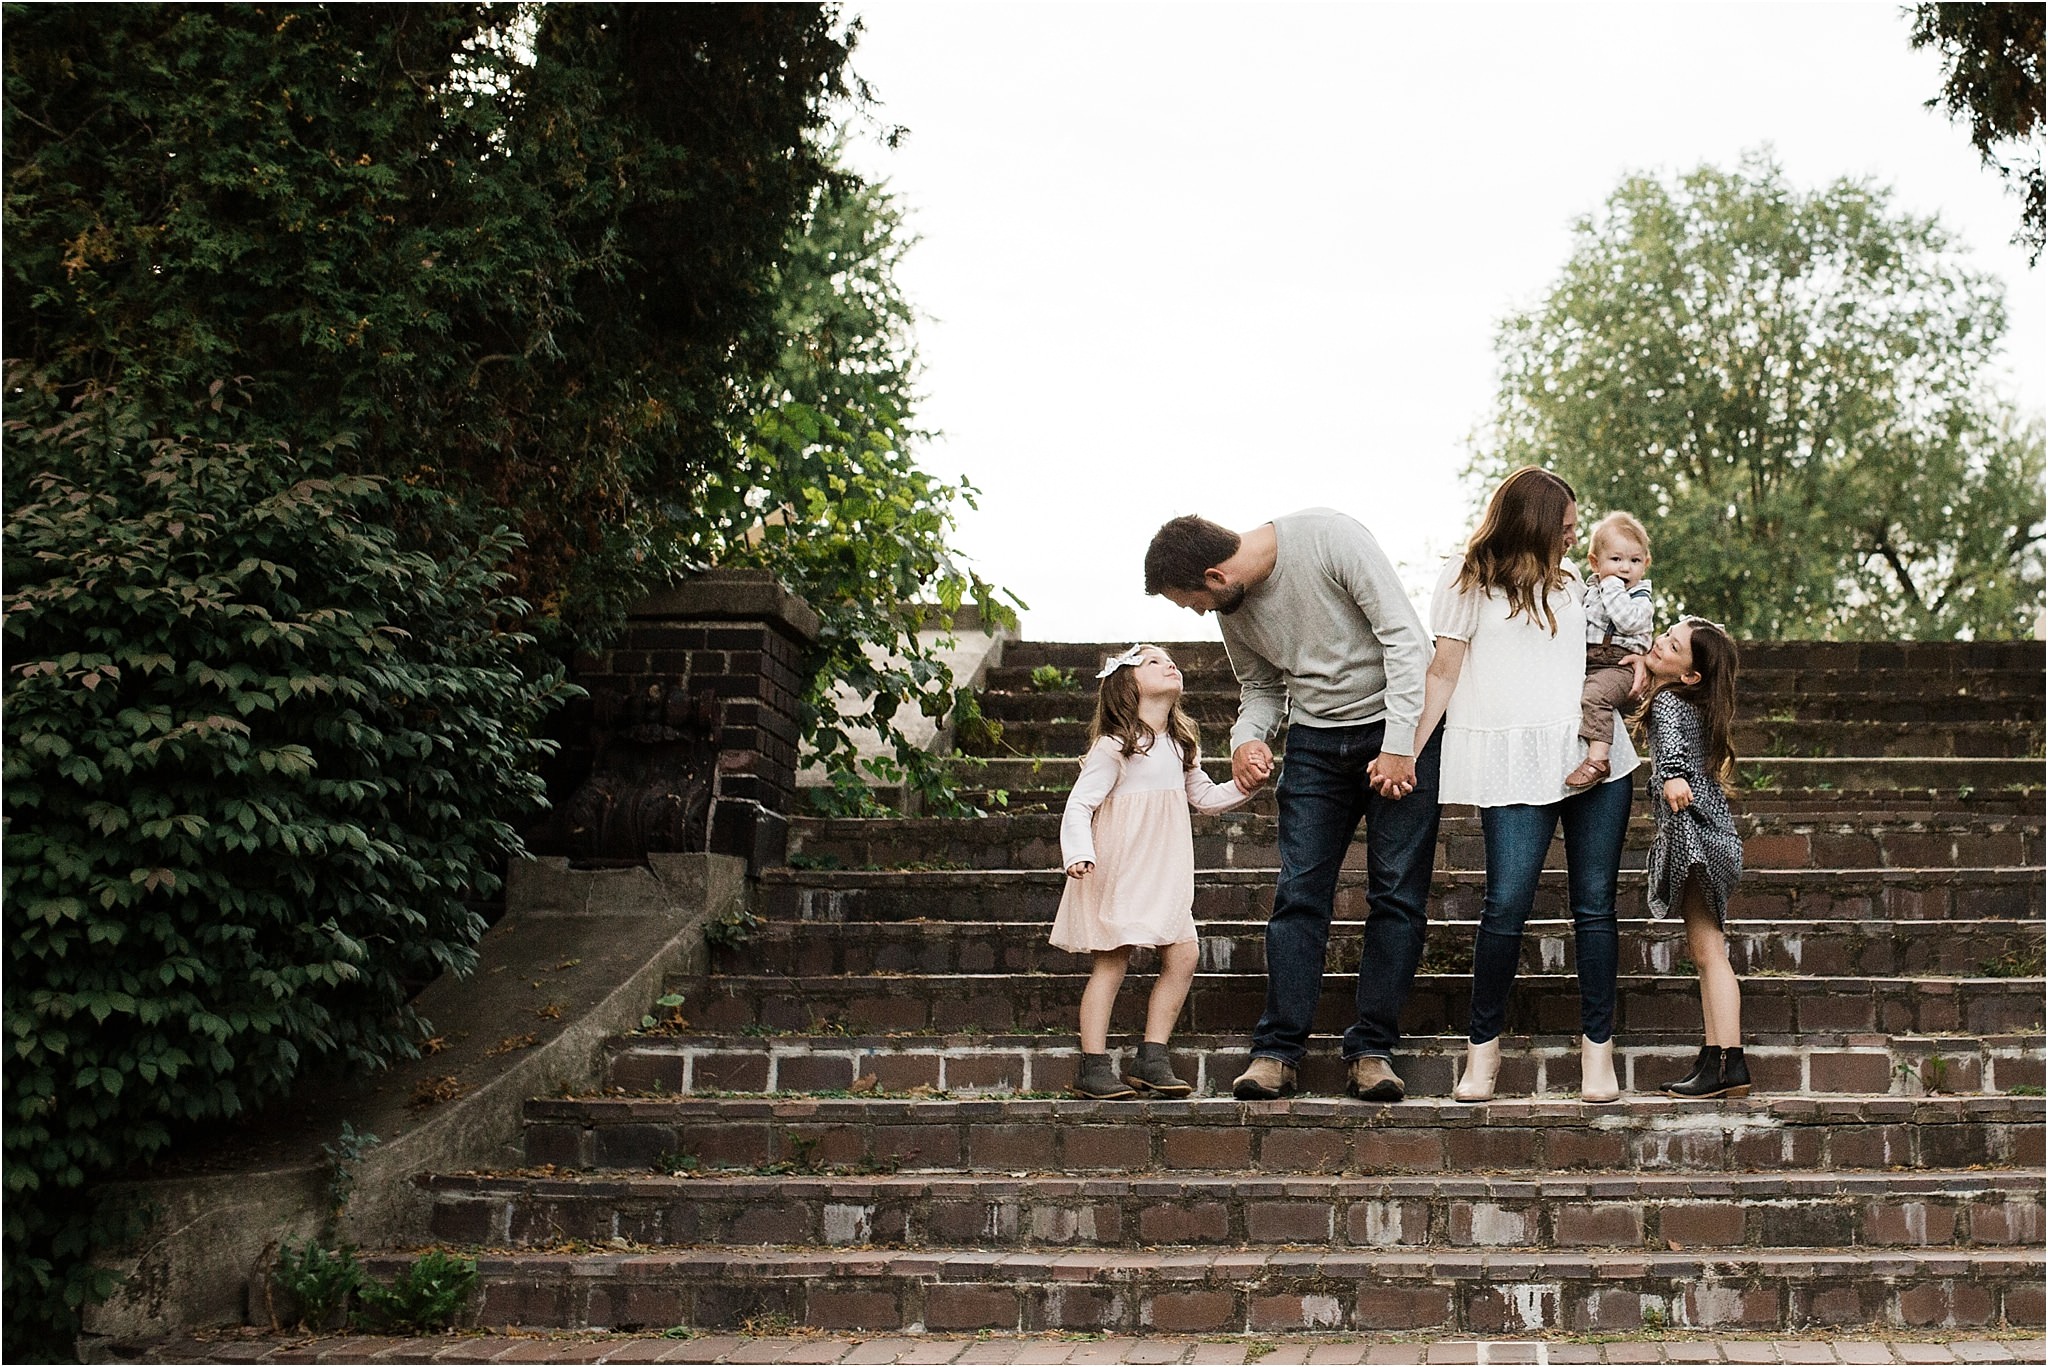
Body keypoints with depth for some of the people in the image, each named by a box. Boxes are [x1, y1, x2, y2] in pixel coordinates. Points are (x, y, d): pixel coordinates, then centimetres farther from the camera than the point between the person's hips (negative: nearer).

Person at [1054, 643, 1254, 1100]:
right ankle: (1093, 1068, 1)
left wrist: (1242, 787, 5)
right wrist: (1079, 853, -30)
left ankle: (1151, 1061, 8)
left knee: (1183, 956, -1)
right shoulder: (1113, 747, -11)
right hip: (1117, 871, -7)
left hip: (1164, 873, 7)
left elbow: (1203, 796, 23)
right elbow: (1078, 805, -15)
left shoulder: (1181, 744, 13)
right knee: (1112, 961, -6)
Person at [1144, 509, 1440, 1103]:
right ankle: (1278, 1049, 0)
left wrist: (1399, 745, -21)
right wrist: (1248, 738, -9)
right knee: (1299, 892, -3)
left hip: (1398, 728, -5)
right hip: (1316, 740, 5)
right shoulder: (1233, 607, 1)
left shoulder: (1328, 537, -19)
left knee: (1397, 893, -5)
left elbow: (1405, 636, -19)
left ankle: (1371, 1049, 2)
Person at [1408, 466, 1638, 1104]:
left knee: (1595, 905, 1)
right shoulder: (1469, 578, 6)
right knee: (1508, 901, -14)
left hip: (1595, 753, 5)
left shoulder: (1570, 581, 21)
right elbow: (1444, 671, 3)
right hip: (1517, 762, -5)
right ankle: (1483, 1044, 1)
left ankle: (1598, 1046, 9)